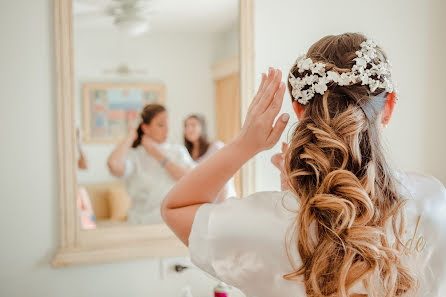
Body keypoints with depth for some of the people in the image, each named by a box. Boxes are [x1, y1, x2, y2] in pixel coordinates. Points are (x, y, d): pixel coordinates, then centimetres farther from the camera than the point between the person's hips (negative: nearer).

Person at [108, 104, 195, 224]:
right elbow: (114, 165, -20)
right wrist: (130, 136, -3)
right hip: (144, 224, -2)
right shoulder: (134, 154, 3)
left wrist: (158, 155, -1)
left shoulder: (178, 150, 14)